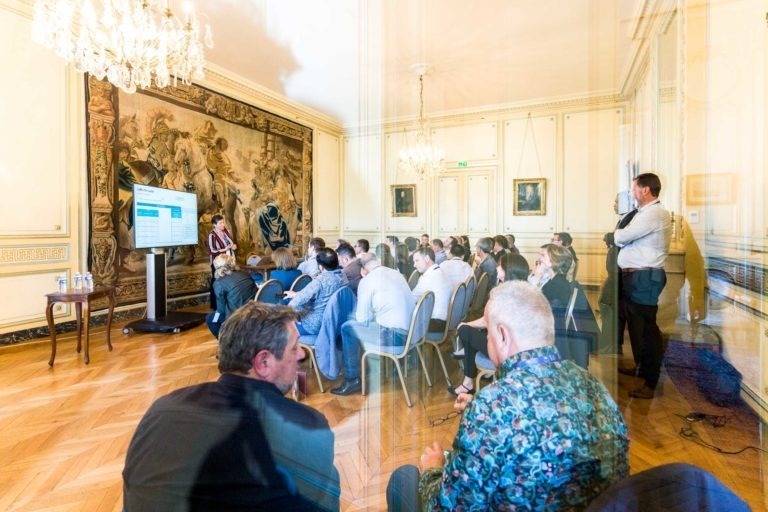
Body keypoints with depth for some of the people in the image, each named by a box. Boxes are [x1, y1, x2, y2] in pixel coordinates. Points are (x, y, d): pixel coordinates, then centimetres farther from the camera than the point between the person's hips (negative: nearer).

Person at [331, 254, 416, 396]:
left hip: (393, 335, -8)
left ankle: (352, 379, 12)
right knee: (361, 324, 25)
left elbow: (362, 318, -4)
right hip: (410, 330, 8)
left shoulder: (367, 281, -5)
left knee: (348, 328, 7)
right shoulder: (397, 273, 14)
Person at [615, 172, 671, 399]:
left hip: (644, 278, -10)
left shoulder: (654, 213, -15)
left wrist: (617, 233, 5)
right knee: (637, 325, 20)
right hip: (635, 276, 10)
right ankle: (642, 368, 36)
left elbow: (620, 238, -15)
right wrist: (622, 235, -3)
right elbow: (626, 240, 15)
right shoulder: (645, 213, 17)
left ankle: (651, 382, 6)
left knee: (646, 328, -4)